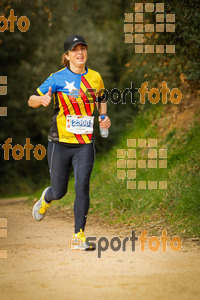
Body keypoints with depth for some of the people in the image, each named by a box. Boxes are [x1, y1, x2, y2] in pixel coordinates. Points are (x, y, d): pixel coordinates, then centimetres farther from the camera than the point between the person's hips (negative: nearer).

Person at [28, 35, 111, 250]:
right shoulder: (58, 78, -6)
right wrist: (42, 99, -27)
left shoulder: (95, 77, 5)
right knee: (59, 192, 6)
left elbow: (101, 99, 25)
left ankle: (79, 236, -7)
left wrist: (104, 118, 6)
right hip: (60, 143, -2)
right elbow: (31, 101, -4)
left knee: (82, 186, -14)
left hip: (85, 145, 2)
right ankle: (45, 199, 45)